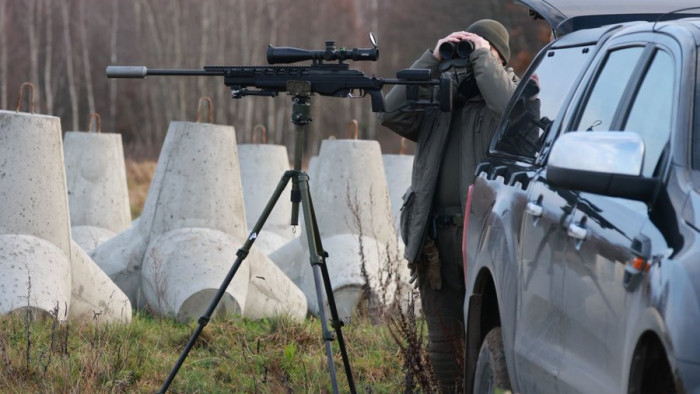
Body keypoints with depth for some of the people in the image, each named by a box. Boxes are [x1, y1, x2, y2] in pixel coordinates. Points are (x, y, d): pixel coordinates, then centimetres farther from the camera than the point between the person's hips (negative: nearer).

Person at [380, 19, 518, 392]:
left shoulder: (509, 89, 8)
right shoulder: (438, 99, 19)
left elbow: (511, 110, -16)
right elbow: (393, 113, 3)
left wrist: (482, 58, -6)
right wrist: (434, 60, 2)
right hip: (436, 238, 4)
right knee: (444, 340, 8)